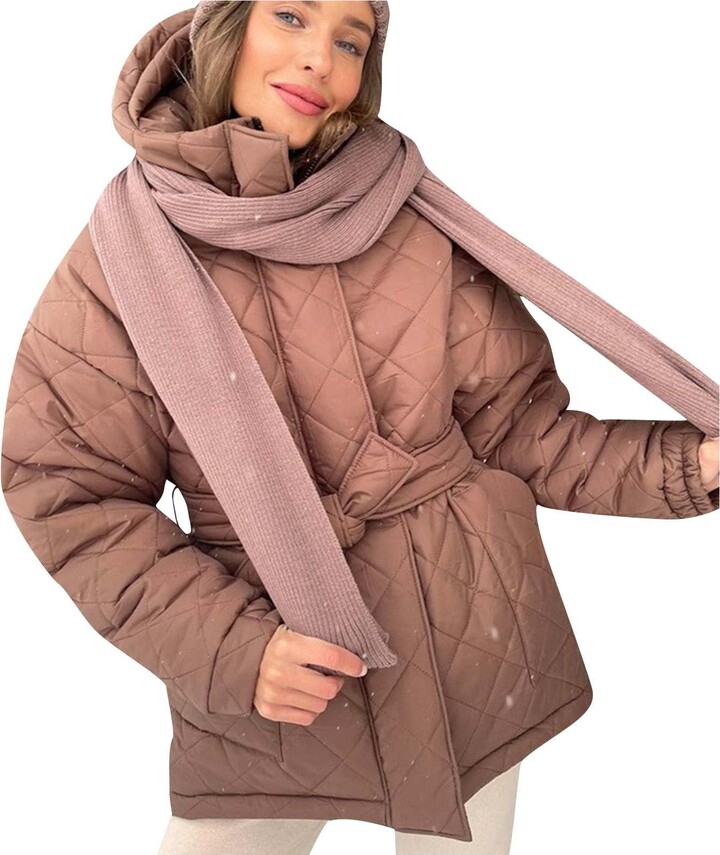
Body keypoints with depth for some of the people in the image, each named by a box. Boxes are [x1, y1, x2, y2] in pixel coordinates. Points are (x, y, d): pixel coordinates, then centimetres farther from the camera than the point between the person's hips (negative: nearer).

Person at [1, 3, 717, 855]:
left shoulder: (414, 228, -4)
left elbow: (519, 428, 1)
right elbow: (69, 489, -7)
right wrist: (229, 646, -17)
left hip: (469, 655, 2)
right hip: (261, 685, -1)